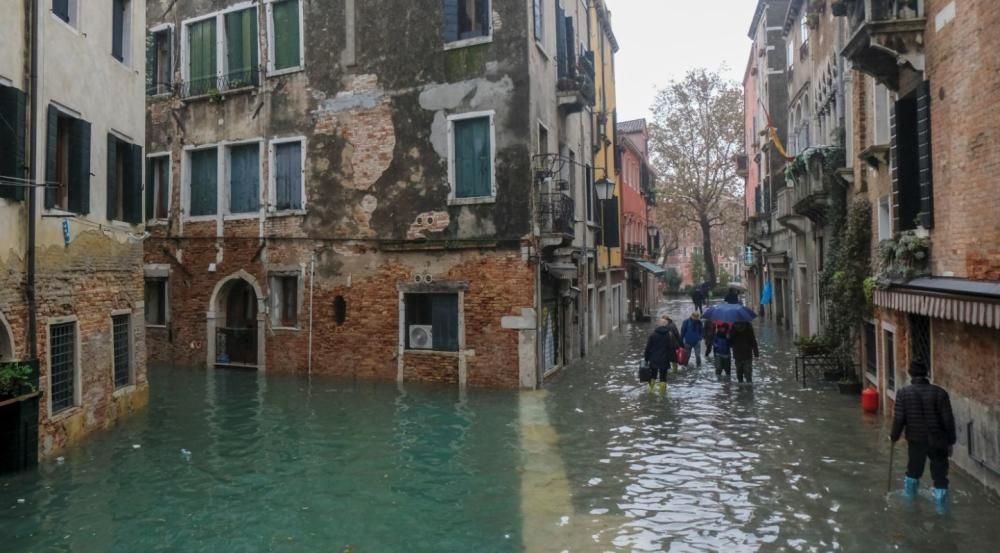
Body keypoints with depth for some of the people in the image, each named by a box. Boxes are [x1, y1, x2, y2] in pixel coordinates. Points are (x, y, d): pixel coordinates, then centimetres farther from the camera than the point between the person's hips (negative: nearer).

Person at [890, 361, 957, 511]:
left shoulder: (903, 393, -10)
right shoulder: (939, 392, -10)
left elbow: (899, 419, -8)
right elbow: (948, 420, -7)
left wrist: (894, 436, 7)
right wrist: (951, 441, 5)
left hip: (916, 440, 1)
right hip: (937, 441, -1)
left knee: (913, 469, 22)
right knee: (940, 474, 11)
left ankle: (909, 497, 40)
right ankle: (941, 507, 17)